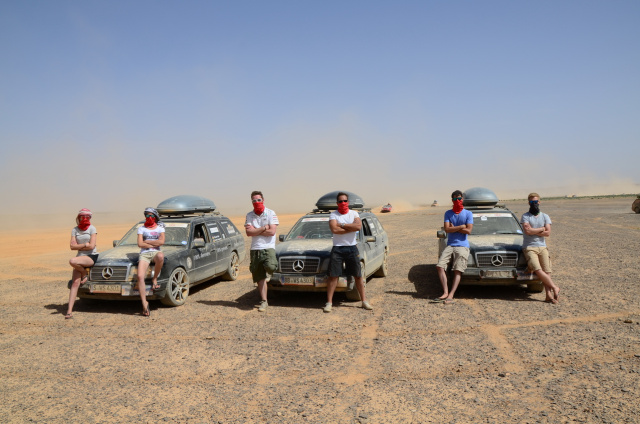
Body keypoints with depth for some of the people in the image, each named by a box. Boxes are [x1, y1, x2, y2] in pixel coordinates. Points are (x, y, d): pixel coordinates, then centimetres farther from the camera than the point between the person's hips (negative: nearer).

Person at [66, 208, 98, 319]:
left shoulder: (92, 229, -2)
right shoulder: (75, 230, 10)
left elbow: (91, 246, -11)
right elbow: (72, 246, 1)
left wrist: (78, 246, -3)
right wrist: (84, 245, -9)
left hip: (92, 257, -4)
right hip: (80, 257, 4)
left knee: (72, 261, -34)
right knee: (75, 282, -9)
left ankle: (85, 274, -2)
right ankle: (69, 311, -9)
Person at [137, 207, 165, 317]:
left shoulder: (160, 228, 16)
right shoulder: (141, 228, 17)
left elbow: (161, 242, -2)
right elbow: (140, 244, 3)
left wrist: (147, 241, 1)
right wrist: (154, 244, 0)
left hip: (156, 252, -1)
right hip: (144, 254, 1)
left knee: (161, 256, -41)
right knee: (140, 276, -24)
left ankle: (155, 279, -17)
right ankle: (144, 303, -21)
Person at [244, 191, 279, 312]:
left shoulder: (271, 213, 0)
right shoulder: (249, 215, 10)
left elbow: (272, 232, -12)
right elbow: (248, 233, -4)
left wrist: (255, 230, -7)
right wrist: (264, 228, -9)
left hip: (268, 247, -3)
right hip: (255, 249, 3)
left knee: (270, 266, -30)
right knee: (260, 278, 5)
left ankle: (268, 273, 7)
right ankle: (264, 301, 15)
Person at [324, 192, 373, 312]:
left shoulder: (354, 213, 6)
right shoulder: (333, 214, 0)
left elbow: (358, 226, -13)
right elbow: (334, 229, -17)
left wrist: (342, 225, -12)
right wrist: (351, 228, -12)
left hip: (352, 248, 2)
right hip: (337, 248, -1)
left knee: (358, 275, 7)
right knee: (333, 276, -2)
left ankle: (364, 301, 17)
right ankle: (329, 302, 6)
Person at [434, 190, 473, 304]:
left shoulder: (468, 213, 5)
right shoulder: (448, 213, 12)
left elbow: (468, 231, -7)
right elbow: (447, 229, -2)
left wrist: (454, 228, -3)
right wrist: (461, 227, -8)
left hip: (462, 245, -3)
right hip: (450, 245, 3)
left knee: (457, 271, -12)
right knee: (440, 266, -14)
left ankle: (451, 295, -18)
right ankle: (445, 293, -14)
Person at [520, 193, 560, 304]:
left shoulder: (545, 217, 13)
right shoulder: (525, 216, 3)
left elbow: (548, 233, 0)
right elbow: (527, 231, -13)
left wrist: (533, 231, -6)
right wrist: (541, 229, -2)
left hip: (542, 247, 3)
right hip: (529, 247, -3)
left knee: (547, 271, -8)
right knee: (538, 270, -19)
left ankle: (549, 295, -10)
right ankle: (555, 287, -8)